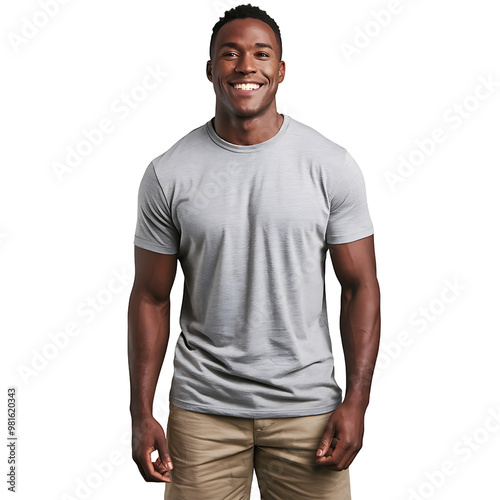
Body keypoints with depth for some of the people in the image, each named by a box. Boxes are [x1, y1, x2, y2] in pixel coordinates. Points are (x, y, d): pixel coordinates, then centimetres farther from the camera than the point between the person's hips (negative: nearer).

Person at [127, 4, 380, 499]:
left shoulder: (331, 165, -4)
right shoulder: (168, 174, -4)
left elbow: (360, 287, -1)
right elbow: (151, 297, 2)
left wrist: (356, 402, -7)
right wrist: (142, 414, -1)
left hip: (307, 406, 0)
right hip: (202, 407, 0)